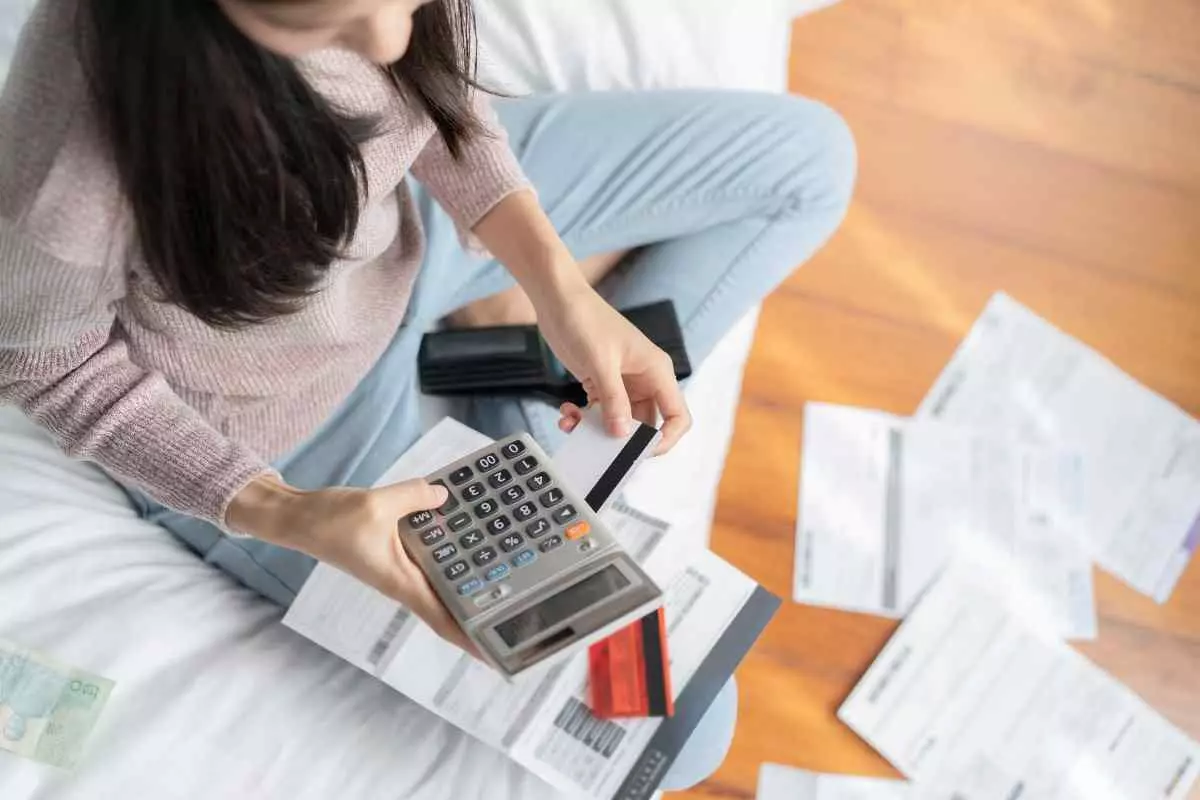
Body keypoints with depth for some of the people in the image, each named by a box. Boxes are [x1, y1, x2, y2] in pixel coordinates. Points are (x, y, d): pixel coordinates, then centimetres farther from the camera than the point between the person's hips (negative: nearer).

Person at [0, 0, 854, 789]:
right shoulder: (87, 137, -40)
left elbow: (422, 69, -6)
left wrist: (556, 281, -18)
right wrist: (280, 515, -29)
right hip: (275, 447, -5)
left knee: (806, 154, 8)